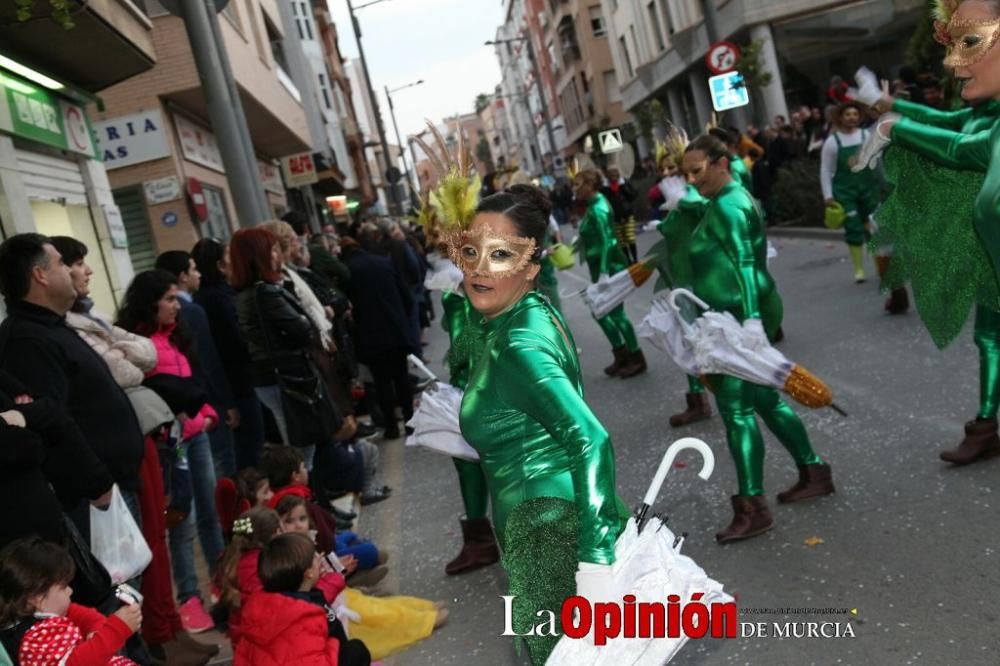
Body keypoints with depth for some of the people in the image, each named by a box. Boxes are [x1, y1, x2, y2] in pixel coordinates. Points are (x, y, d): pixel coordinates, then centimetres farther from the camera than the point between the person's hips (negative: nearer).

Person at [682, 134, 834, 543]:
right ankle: (814, 473, 29)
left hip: (743, 316, -10)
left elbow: (745, 263, -25)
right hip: (738, 316, 11)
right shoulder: (731, 197, 16)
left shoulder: (727, 206, -15)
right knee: (763, 399, 17)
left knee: (736, 406, -8)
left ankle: (753, 508, -5)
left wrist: (751, 319, -32)